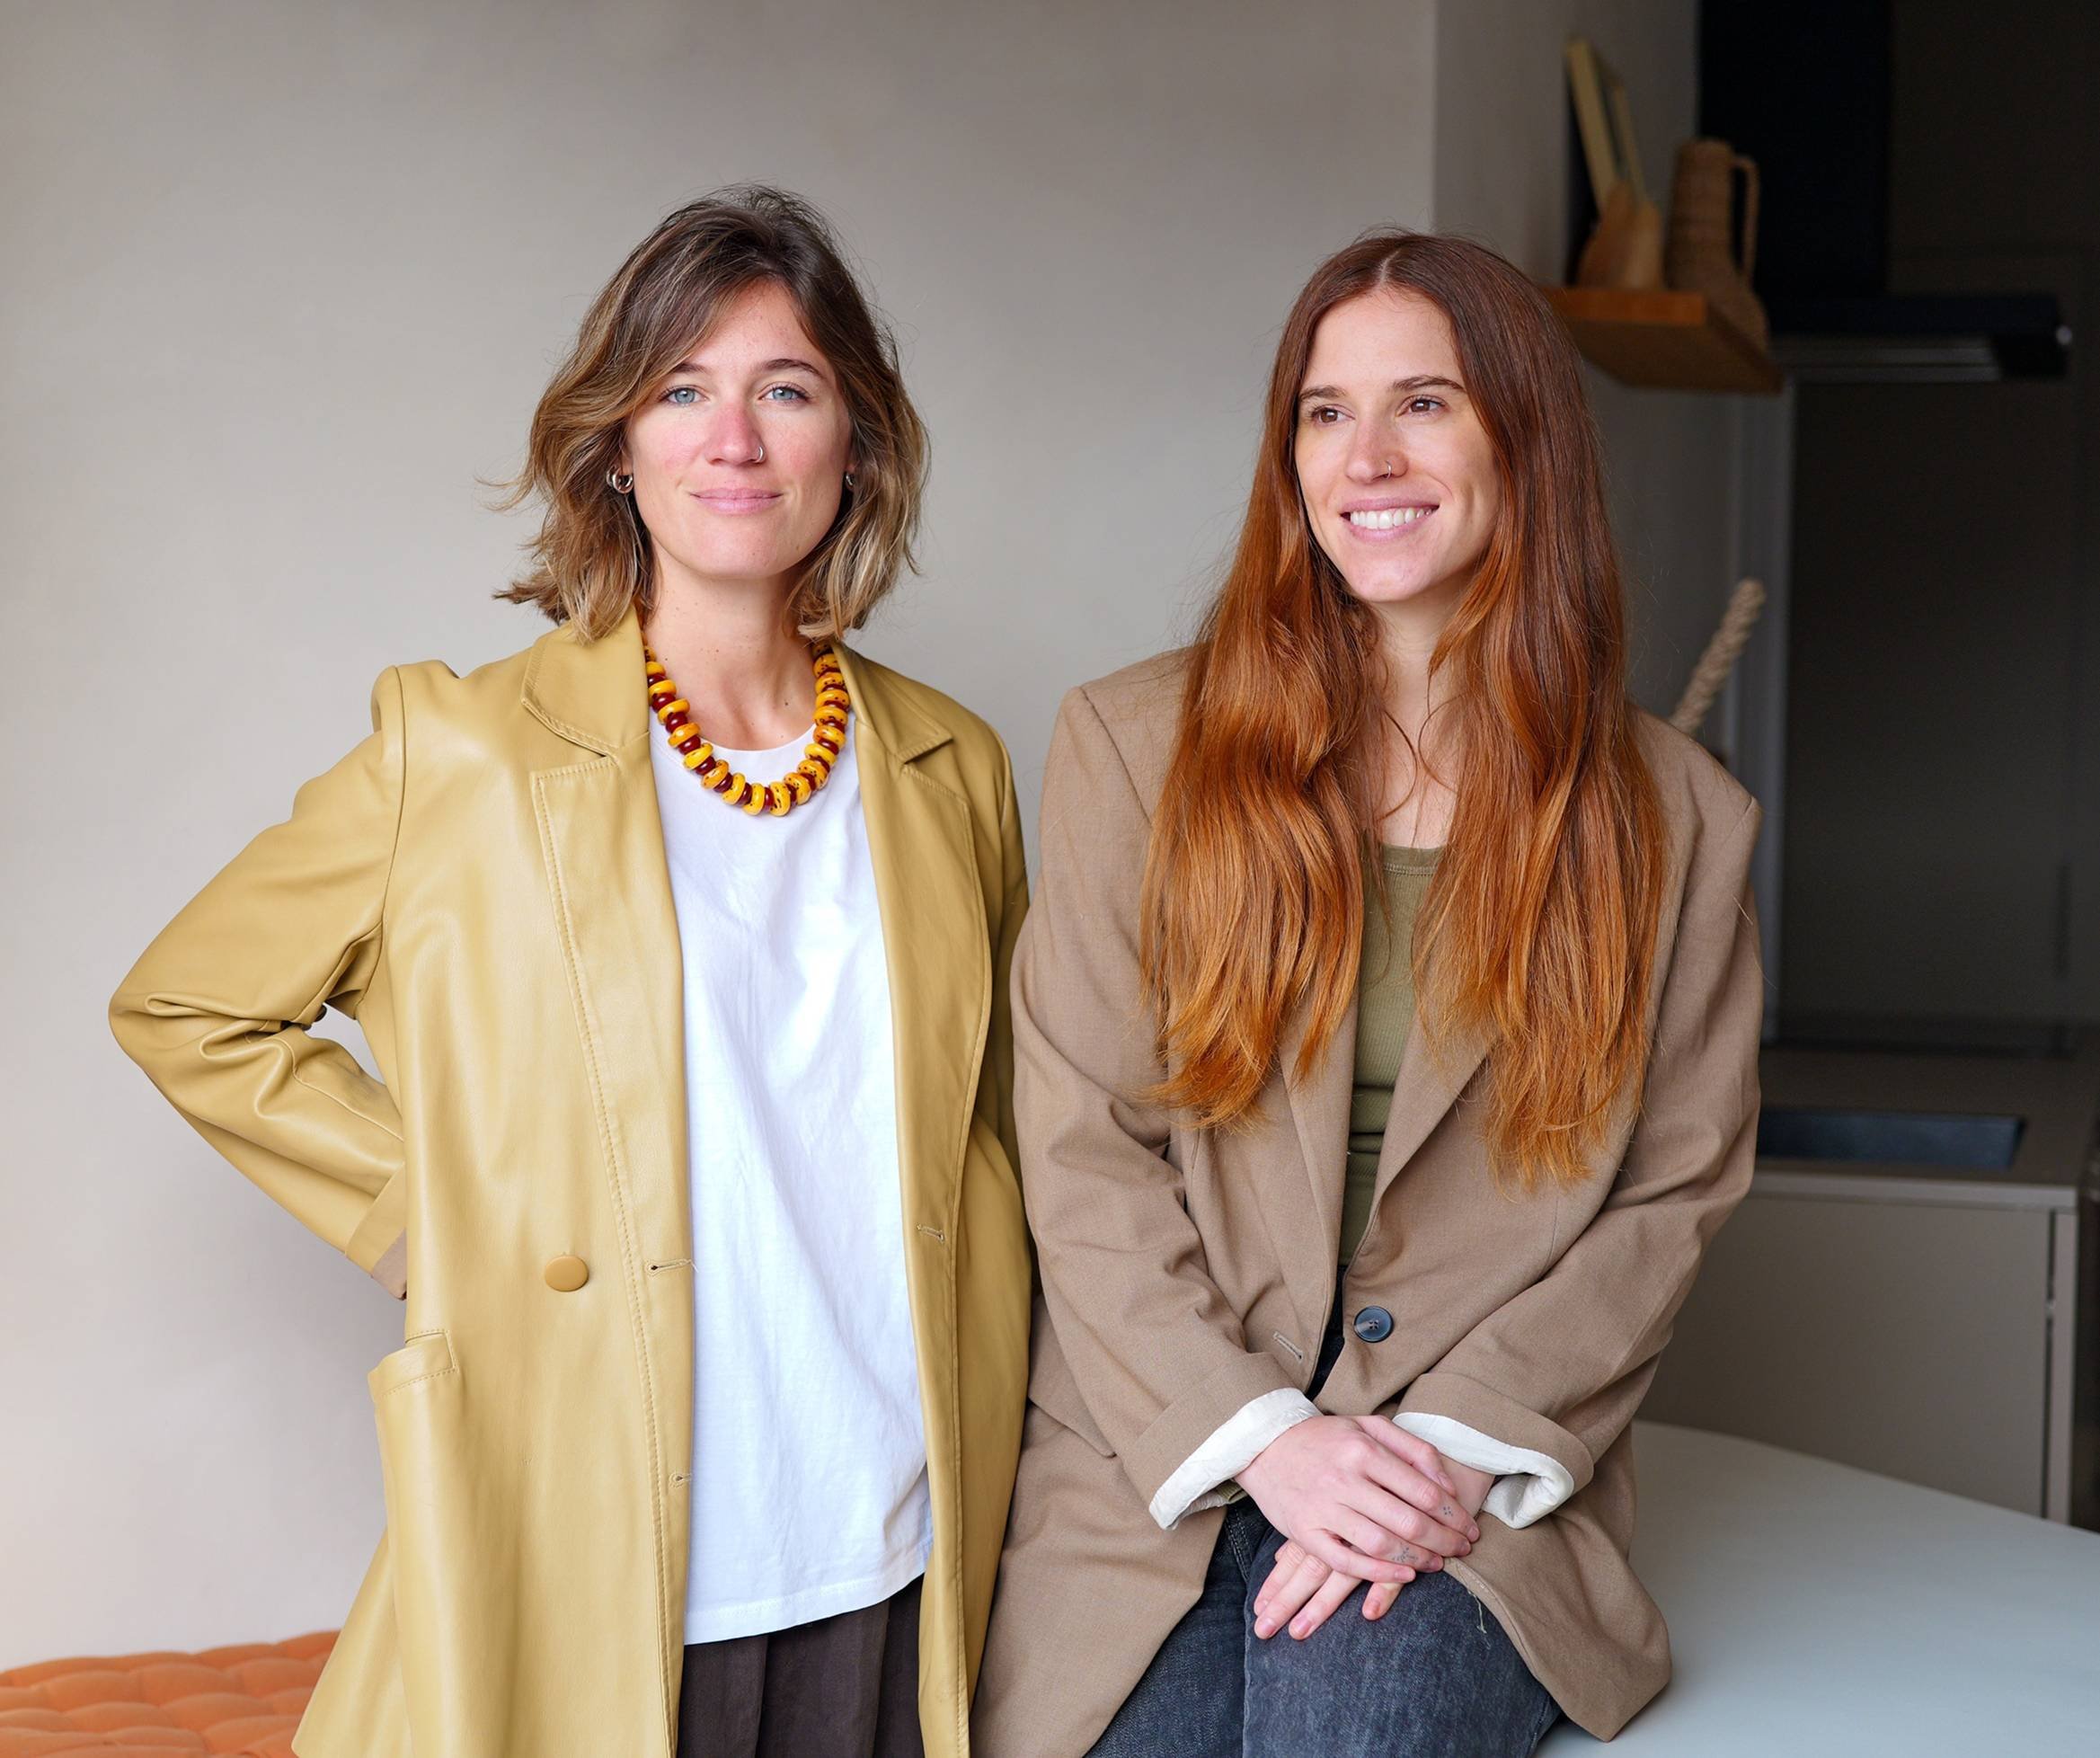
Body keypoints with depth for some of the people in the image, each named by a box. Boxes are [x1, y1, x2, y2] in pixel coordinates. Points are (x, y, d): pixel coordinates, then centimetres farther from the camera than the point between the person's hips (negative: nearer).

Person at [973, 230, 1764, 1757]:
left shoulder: (1679, 820, 6)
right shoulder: (1135, 745, 4)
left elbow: (1673, 1194, 5)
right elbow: (1081, 1149, -1)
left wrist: (1457, 1444, -9)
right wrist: (1263, 1438, -11)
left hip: (1476, 1492, 0)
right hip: (1155, 1476, 0)